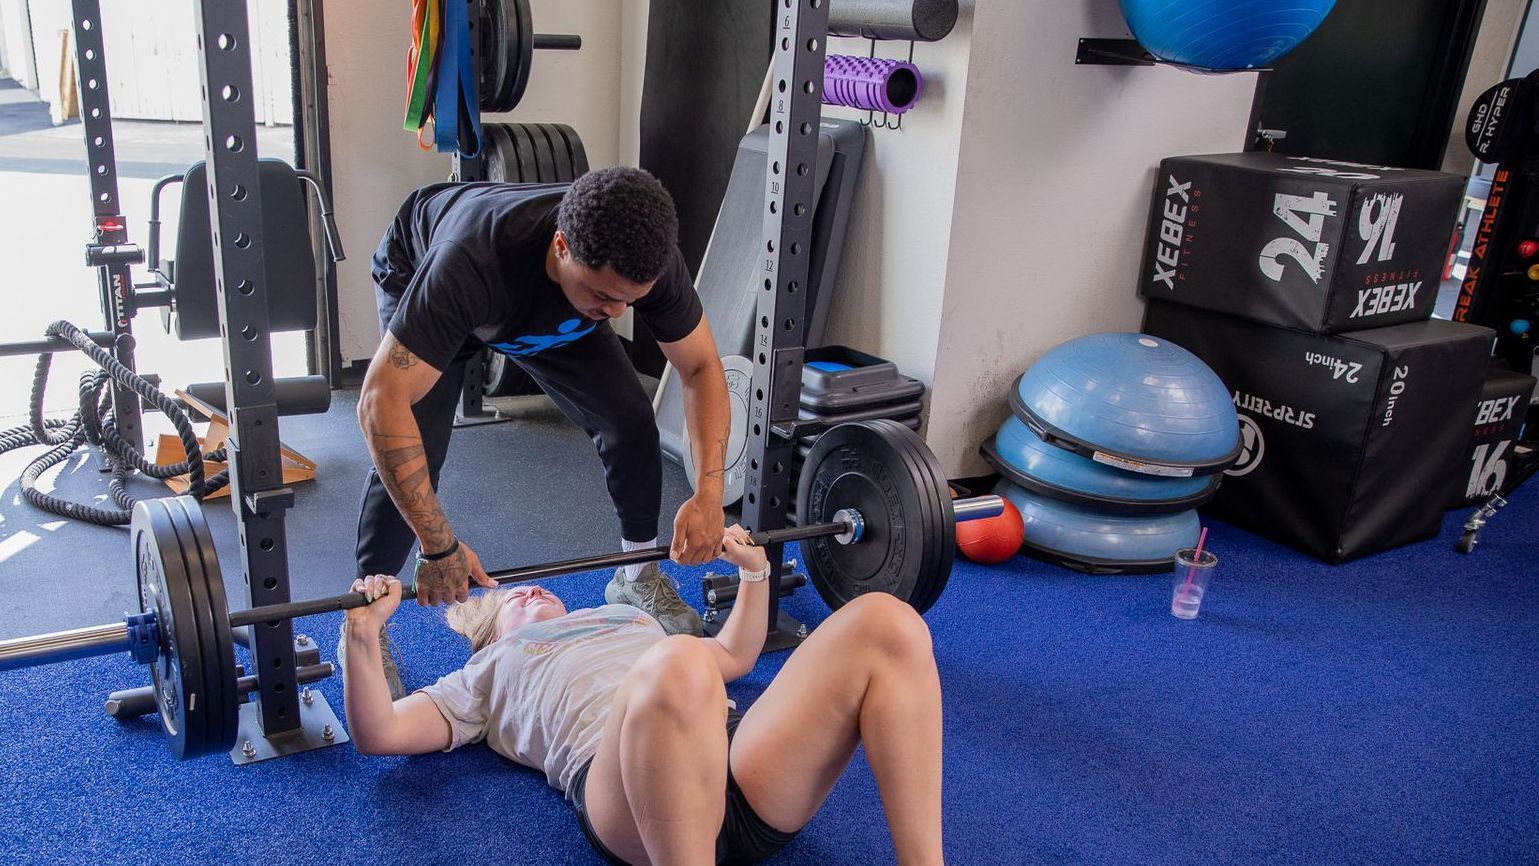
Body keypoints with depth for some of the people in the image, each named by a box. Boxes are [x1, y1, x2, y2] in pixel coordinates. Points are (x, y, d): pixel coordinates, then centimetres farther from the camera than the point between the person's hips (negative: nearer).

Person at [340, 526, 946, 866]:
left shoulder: (629, 619, 44)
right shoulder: (488, 673, 33)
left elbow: (734, 656, 50)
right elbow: (378, 735, 22)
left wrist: (754, 570, 43)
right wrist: (362, 630, 9)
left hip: (739, 753, 5)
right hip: (621, 780, -4)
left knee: (887, 622, -21)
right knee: (676, 667, -43)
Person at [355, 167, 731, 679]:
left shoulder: (648, 257, -36)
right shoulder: (473, 260, -48)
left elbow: (701, 368, -22)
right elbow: (382, 402, -47)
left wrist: (709, 494, -34)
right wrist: (439, 547, -47)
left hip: (549, 302, 4)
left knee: (629, 418, -10)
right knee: (411, 452, -18)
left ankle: (638, 576, 14)